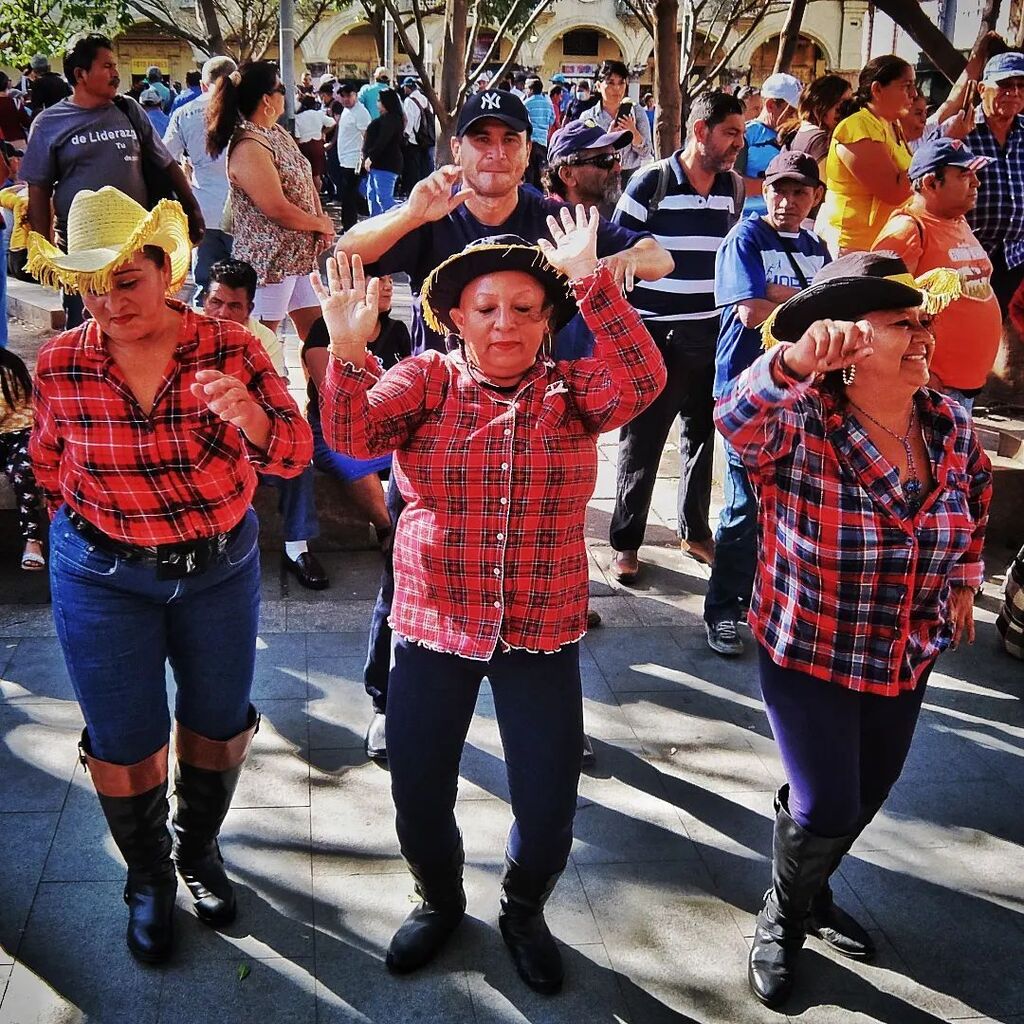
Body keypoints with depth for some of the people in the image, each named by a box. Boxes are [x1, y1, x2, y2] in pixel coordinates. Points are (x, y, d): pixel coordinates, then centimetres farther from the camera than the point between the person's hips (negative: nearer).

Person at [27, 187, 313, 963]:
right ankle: (149, 879, 35)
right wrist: (82, 524, 11)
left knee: (220, 723, 15)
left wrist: (253, 420, -40)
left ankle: (200, 848, 45)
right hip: (105, 577, 0)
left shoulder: (229, 347, -16)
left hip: (221, 566, 1)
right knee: (124, 741, 8)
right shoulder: (61, 364, -12)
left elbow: (295, 455, -20)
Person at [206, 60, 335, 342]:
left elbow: (305, 181, 14)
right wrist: (321, 224, -8)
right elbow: (277, 210, -23)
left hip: (300, 253, 9)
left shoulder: (278, 133, 10)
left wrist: (322, 223, -3)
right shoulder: (248, 148, -19)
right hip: (268, 257, -9)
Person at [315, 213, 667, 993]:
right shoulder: (425, 381, -2)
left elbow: (643, 379, -19)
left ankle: (524, 912, 39)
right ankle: (440, 900, 43)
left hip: (543, 634, 0)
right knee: (419, 795, 10)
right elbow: (350, 436, -17)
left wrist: (590, 281, -29)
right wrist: (349, 351, -34)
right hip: (434, 629, 0)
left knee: (549, 807, 6)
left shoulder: (570, 391, 0)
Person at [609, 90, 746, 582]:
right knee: (641, 443, 3)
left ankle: (695, 532, 30)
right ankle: (625, 542, 14)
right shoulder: (650, 184, -10)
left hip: (712, 337, 5)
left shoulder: (733, 187, 7)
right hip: (655, 337, -5)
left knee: (702, 436, 15)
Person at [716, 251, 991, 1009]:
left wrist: (965, 576, 17)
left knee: (867, 800, 21)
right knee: (825, 811, -5)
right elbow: (737, 420, -47)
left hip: (907, 662, 6)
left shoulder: (951, 425, -7)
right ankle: (781, 920, 29)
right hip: (809, 660, -5)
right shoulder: (800, 426, -24)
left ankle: (814, 895, 51)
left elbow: (975, 490, 15)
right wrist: (793, 362, -65)